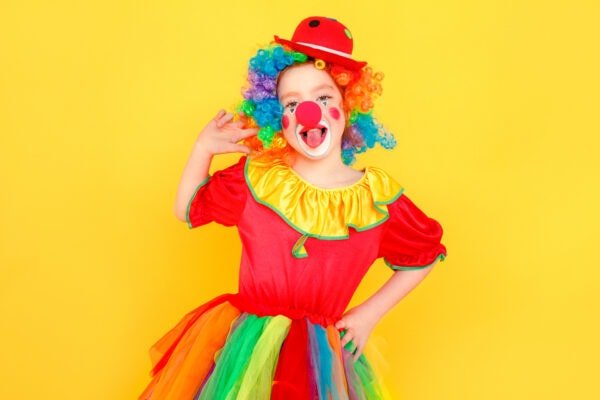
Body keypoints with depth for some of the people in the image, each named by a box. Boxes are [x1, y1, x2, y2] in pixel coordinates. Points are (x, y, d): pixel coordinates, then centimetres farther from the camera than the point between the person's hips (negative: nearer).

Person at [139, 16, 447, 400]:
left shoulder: (378, 196, -4)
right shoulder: (256, 177, -1)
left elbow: (425, 255, 10)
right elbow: (189, 208, 13)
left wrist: (370, 313, 5)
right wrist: (204, 149, -2)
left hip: (323, 354, 0)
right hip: (248, 345, 1)